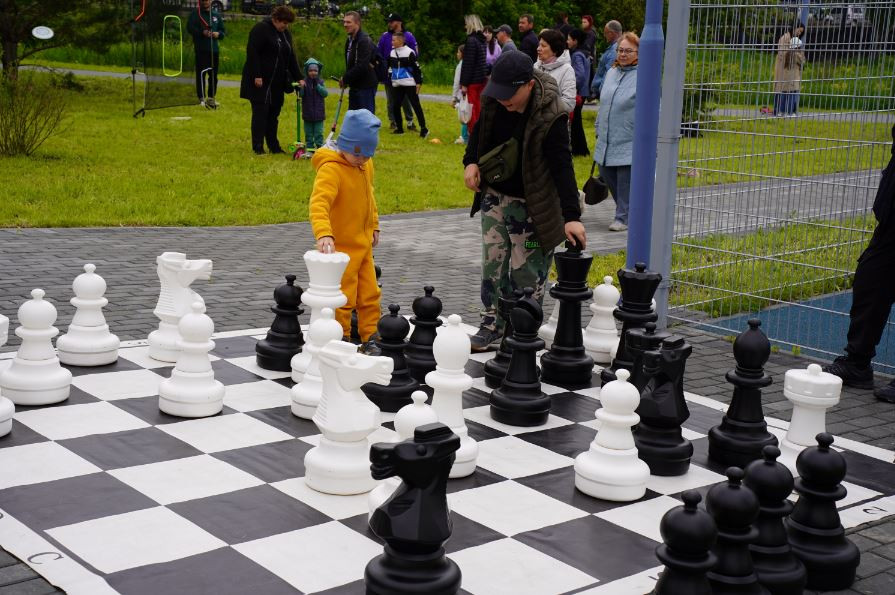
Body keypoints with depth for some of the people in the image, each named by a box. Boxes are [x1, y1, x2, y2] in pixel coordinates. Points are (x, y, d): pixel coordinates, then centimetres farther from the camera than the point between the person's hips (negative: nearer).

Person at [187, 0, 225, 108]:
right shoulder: (195, 14, 2)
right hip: (201, 49, -5)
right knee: (201, 74, -9)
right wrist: (202, 32, -22)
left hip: (214, 49, 5)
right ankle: (202, 98, -6)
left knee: (213, 75, 8)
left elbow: (223, 31, 19)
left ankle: (211, 97, 18)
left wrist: (218, 34, -3)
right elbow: (190, 28, -9)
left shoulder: (216, 15, 16)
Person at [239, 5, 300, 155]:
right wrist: (256, 76, -22)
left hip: (277, 82, 7)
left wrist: (298, 78, 12)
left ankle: (273, 146, 15)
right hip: (261, 81, -7)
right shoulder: (261, 29, -11)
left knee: (273, 114, 9)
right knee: (260, 112, -5)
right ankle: (258, 147, -1)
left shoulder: (285, 34, 13)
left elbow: (291, 57, 18)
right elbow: (252, 53, -17)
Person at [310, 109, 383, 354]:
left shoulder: (365, 164, 4)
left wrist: (374, 224, 21)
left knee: (370, 294, 14)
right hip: (340, 247, -8)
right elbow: (318, 203, -36)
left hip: (363, 244, 8)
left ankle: (370, 338, 25)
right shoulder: (331, 169, -23)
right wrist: (324, 234, -50)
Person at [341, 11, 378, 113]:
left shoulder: (364, 40, -17)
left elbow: (361, 66, -24)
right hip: (355, 86, 10)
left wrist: (345, 78, -16)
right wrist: (346, 79, 5)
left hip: (366, 86, -10)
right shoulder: (350, 40, 13)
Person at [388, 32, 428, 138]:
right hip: (397, 85, 6)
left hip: (409, 84, -6)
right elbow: (390, 67, 25)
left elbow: (416, 69, -8)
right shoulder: (392, 53, 11)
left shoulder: (409, 52, -8)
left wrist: (418, 82, -11)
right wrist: (390, 79, 20)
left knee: (416, 105, -7)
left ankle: (423, 129, -5)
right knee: (395, 106, 4)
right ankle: (399, 128, 17)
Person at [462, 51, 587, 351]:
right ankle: (493, 324, 22)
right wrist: (471, 161, -1)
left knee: (526, 270, 0)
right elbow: (481, 129, 15)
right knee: (492, 263, 10)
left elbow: (562, 167, -28)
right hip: (494, 195, 6)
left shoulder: (551, 116, -26)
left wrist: (571, 216, -33)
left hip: (531, 205, -6)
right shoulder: (494, 100, -7)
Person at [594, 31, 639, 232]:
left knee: (625, 181, -1)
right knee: (607, 175, 13)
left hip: (629, 142, -7)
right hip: (606, 141, 7)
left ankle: (623, 217, 11)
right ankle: (625, 210, 30)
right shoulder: (611, 73, 12)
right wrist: (599, 129, 21)